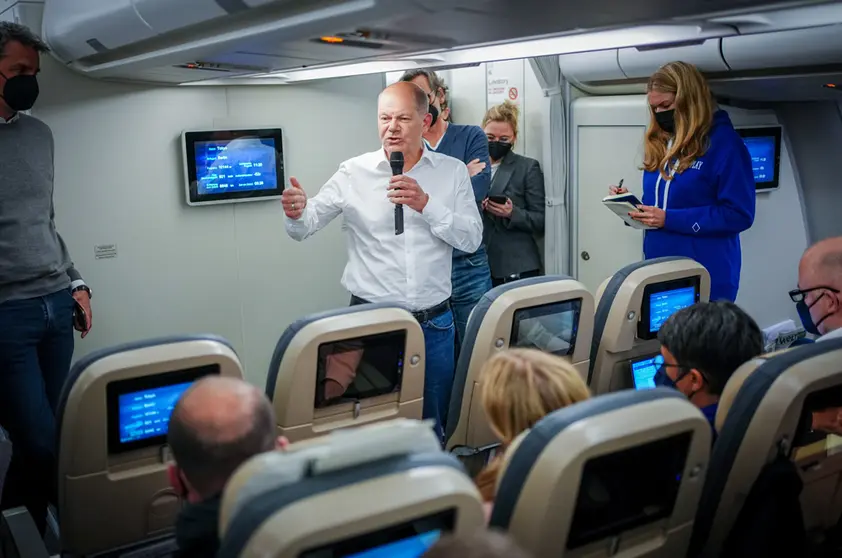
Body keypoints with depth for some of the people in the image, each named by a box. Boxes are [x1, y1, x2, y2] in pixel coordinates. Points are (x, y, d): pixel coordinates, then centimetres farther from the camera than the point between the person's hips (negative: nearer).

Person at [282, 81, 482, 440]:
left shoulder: (453, 171, 3)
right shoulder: (354, 172, -2)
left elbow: (471, 238, -4)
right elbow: (306, 227, -4)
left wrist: (426, 205, -17)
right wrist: (297, 213, -27)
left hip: (434, 322, 2)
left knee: (434, 424, 15)